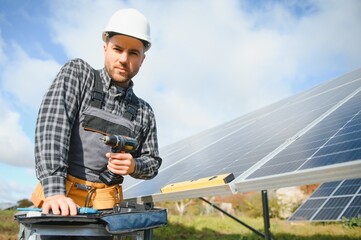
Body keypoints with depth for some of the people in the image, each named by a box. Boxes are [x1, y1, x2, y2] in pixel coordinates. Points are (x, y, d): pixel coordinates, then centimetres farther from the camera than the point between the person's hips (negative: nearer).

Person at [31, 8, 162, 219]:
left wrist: (133, 166, -8)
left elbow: (153, 163, 15)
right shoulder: (77, 72, 0)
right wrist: (54, 190, -24)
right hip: (59, 197, -2)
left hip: (106, 202, 3)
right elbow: (52, 124, -13)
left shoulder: (144, 112, 8)